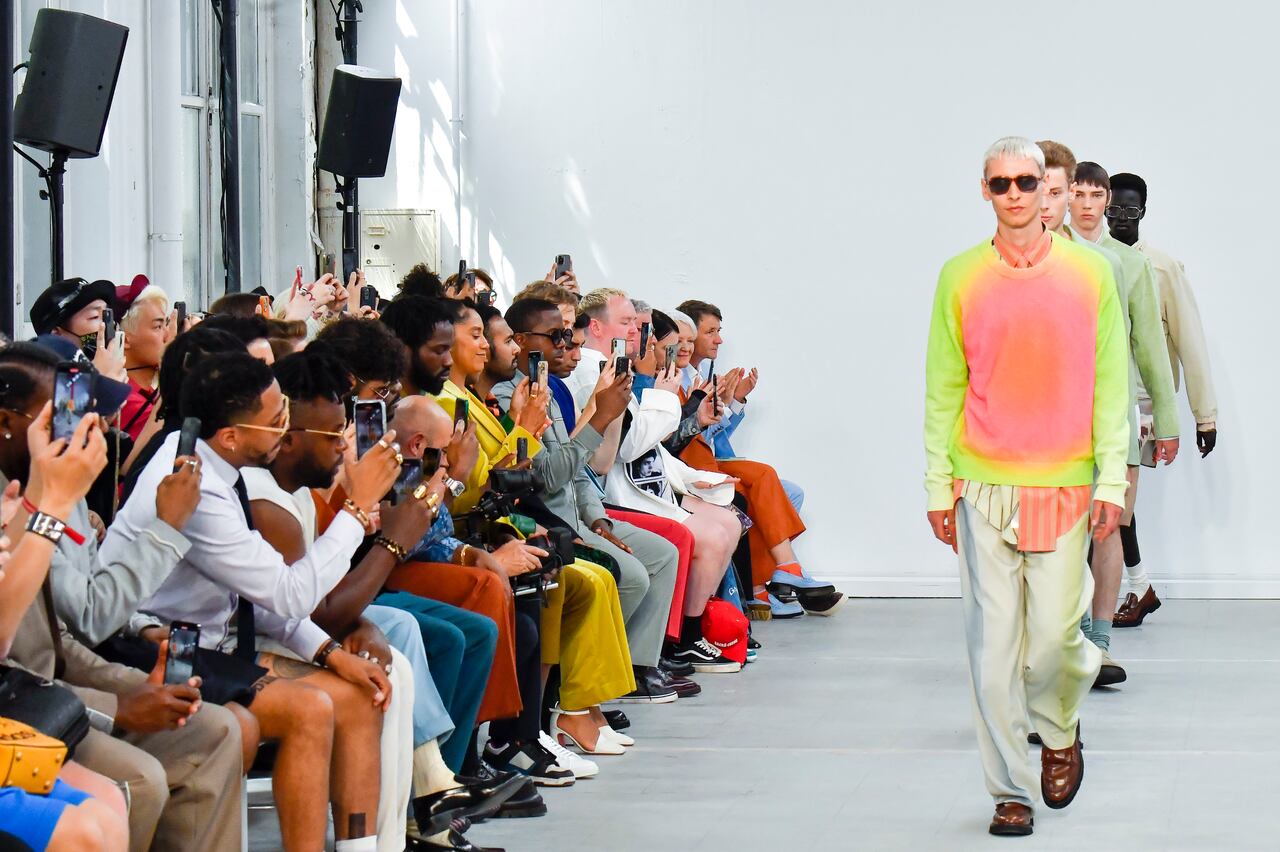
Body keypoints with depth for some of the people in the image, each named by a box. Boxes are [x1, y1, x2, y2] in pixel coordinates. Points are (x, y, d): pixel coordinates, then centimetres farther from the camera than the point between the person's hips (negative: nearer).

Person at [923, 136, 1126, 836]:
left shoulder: (1089, 273, 3)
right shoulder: (961, 277, 3)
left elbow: (1109, 383, 4)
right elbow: (943, 387, 6)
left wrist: (1111, 480, -2)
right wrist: (938, 484, 3)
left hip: (1064, 487, 0)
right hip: (984, 488, 0)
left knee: (1053, 638, -2)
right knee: (993, 643, -1)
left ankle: (1059, 732, 30)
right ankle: (1010, 790, 9)